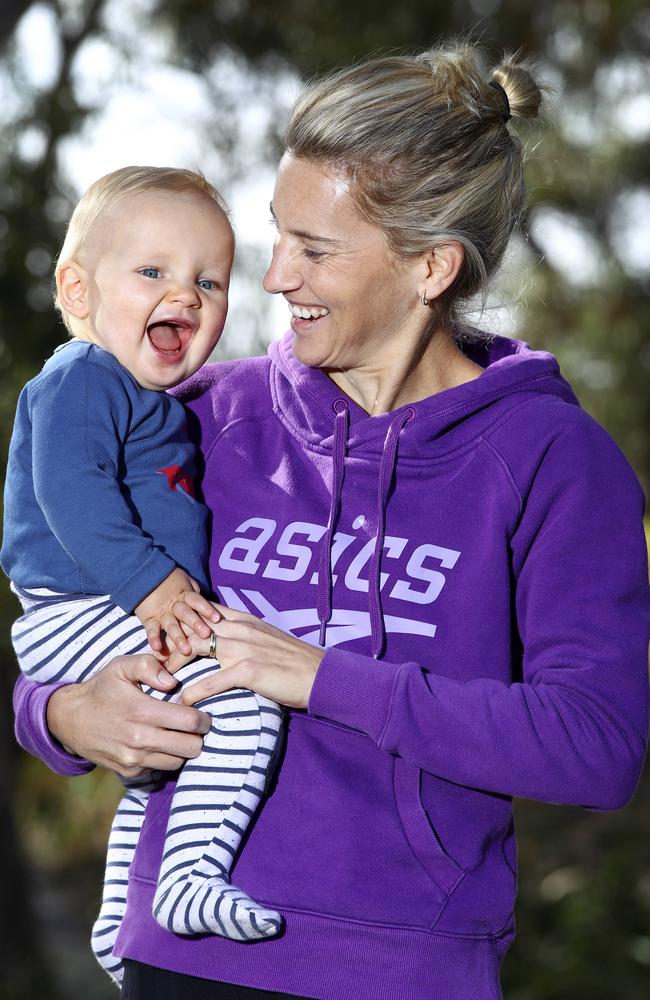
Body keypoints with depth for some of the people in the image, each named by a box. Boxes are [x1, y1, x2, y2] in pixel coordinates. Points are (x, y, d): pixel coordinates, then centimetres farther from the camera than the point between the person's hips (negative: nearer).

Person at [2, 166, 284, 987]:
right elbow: (71, 489, -27)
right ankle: (191, 878, -28)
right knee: (242, 693, -26)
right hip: (84, 615, -11)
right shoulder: (79, 381, -13)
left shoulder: (151, 400, 19)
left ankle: (119, 924, 44)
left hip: (139, 621, 11)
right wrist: (148, 582, -32)